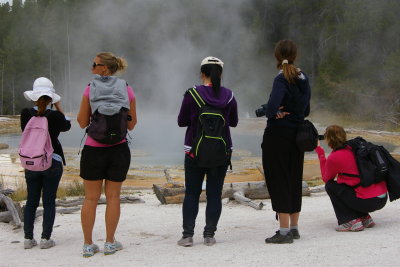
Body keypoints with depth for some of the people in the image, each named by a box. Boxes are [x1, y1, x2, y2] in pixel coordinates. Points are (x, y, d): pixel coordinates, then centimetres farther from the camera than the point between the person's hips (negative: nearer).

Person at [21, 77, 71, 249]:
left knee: (31, 201, 10)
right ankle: (45, 238, 4)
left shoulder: (26, 114, -7)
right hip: (52, 162, -3)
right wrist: (58, 107, 12)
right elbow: (67, 126, 7)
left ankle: (28, 238, 12)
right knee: (49, 202, 4)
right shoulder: (55, 116, -13)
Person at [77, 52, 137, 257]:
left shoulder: (90, 89, -5)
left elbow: (82, 123, 0)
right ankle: (110, 243, 16)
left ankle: (88, 244, 12)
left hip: (93, 150, -2)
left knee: (91, 198, 7)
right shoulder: (127, 90, 1)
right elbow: (131, 125, 6)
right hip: (119, 149, 2)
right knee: (113, 196, 10)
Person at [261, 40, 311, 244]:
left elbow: (273, 105, -33)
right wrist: (292, 115, 6)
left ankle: (284, 231, 2)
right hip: (297, 135, 8)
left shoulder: (282, 80, -16)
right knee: (294, 181, 15)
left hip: (277, 136, -7)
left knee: (278, 181, -1)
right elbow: (306, 110, 13)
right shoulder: (304, 79, 7)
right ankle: (294, 228, 25)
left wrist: (272, 113, -13)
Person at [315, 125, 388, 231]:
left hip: (368, 201, -8)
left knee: (330, 185, 6)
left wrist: (320, 153, 11)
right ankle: (365, 218, 17)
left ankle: (351, 221, -1)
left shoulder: (334, 157, -10)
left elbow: (326, 179, 9)